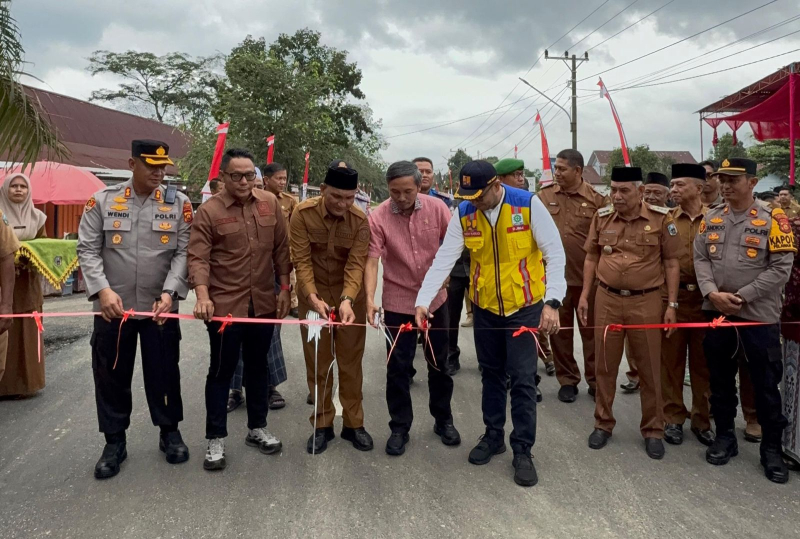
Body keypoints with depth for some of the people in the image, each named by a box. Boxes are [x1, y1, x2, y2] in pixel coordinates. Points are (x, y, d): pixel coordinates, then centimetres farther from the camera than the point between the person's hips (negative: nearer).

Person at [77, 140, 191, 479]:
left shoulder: (178, 203, 0)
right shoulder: (102, 200, 0)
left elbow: (184, 252, -4)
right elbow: (87, 249, -2)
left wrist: (170, 291, -16)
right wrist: (103, 290, -15)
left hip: (160, 307, 0)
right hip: (111, 306, 1)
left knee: (164, 372, 9)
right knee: (111, 375, 9)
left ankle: (169, 432, 29)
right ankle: (114, 442, 26)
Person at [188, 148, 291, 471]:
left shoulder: (270, 203, 2)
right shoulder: (208, 212, -8)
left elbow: (281, 249, 7)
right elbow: (198, 258, -14)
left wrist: (284, 289, 4)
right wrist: (202, 295, -28)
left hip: (263, 304, 4)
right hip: (224, 307, -4)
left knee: (258, 367, 16)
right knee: (222, 371, 6)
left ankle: (257, 428, 32)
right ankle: (216, 439, 19)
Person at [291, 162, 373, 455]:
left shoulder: (360, 220, -13)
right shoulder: (302, 213, -15)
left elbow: (356, 264, -18)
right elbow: (301, 260, -16)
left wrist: (347, 300, -34)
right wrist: (313, 296, -28)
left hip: (350, 298, 0)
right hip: (314, 296, 0)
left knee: (351, 362, 9)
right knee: (317, 363, 9)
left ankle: (353, 423, 22)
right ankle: (322, 424, 22)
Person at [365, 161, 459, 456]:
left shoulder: (437, 208, -9)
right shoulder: (378, 217, -15)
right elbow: (371, 260, -18)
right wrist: (370, 299, -30)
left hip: (435, 298, 2)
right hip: (398, 301, -2)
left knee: (439, 362, 15)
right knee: (397, 367, 6)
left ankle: (443, 420, 33)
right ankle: (399, 427, 22)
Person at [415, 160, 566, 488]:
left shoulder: (528, 204, -16)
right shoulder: (463, 214, -7)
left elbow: (555, 254, -14)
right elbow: (444, 259, -11)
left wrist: (552, 301, -23)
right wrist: (423, 300, -22)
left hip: (524, 304, -3)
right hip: (485, 306, 3)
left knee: (522, 378, 0)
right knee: (491, 374, 15)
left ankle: (522, 449, 15)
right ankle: (493, 435, 33)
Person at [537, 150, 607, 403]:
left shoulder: (596, 200, -4)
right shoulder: (543, 197, 3)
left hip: (588, 278, -2)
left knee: (591, 330, 9)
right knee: (560, 331, 11)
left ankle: (595, 381, 23)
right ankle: (567, 381, 25)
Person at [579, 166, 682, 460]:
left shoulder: (661, 218, -5)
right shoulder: (601, 217, 3)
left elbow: (671, 263, -1)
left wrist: (671, 304, -4)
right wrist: (584, 295, 6)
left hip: (646, 302, -2)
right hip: (606, 300, 2)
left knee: (649, 369, 8)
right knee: (604, 365, 11)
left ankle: (653, 430, 24)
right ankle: (603, 424, 26)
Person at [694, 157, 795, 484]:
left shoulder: (772, 219, -8)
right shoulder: (711, 218, 6)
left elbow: (780, 269, -12)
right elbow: (700, 259, 4)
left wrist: (741, 297, -16)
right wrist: (712, 293, -12)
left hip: (759, 315, -4)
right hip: (716, 312, 4)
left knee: (766, 384, 5)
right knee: (720, 378, 14)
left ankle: (772, 448, 20)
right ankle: (725, 436, 29)